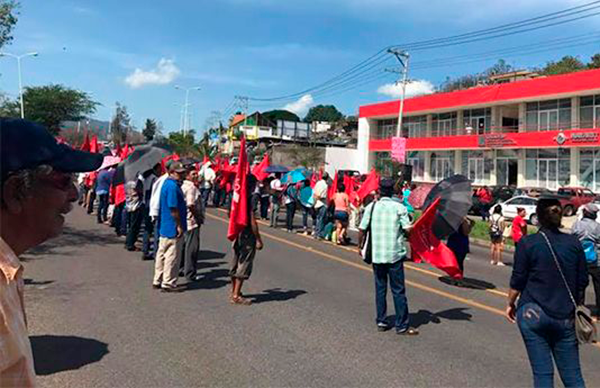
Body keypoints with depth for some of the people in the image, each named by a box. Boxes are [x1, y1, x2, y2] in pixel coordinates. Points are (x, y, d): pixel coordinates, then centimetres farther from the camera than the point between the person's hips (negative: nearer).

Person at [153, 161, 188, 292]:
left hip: (164, 227, 11)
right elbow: (173, 208, -22)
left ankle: (158, 280, 25)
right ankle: (168, 283, 6)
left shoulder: (166, 183, 14)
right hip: (172, 228, -11)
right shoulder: (173, 186, -19)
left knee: (162, 254, 16)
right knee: (172, 256, -1)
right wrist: (179, 226, -17)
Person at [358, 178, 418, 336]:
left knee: (380, 289, 14)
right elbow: (408, 229, -12)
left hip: (376, 254, 3)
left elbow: (362, 230, 1)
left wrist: (360, 246, 16)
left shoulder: (371, 207, 1)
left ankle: (381, 322, 18)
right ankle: (402, 326, 7)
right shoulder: (399, 207, -5)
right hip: (395, 254, -2)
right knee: (398, 291, 4)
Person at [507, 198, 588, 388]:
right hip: (565, 316, 3)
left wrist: (510, 304, 10)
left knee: (542, 372, 4)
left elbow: (517, 281, -5)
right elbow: (582, 281, 8)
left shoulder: (527, 243, -8)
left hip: (533, 314, -3)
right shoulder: (574, 243, 2)